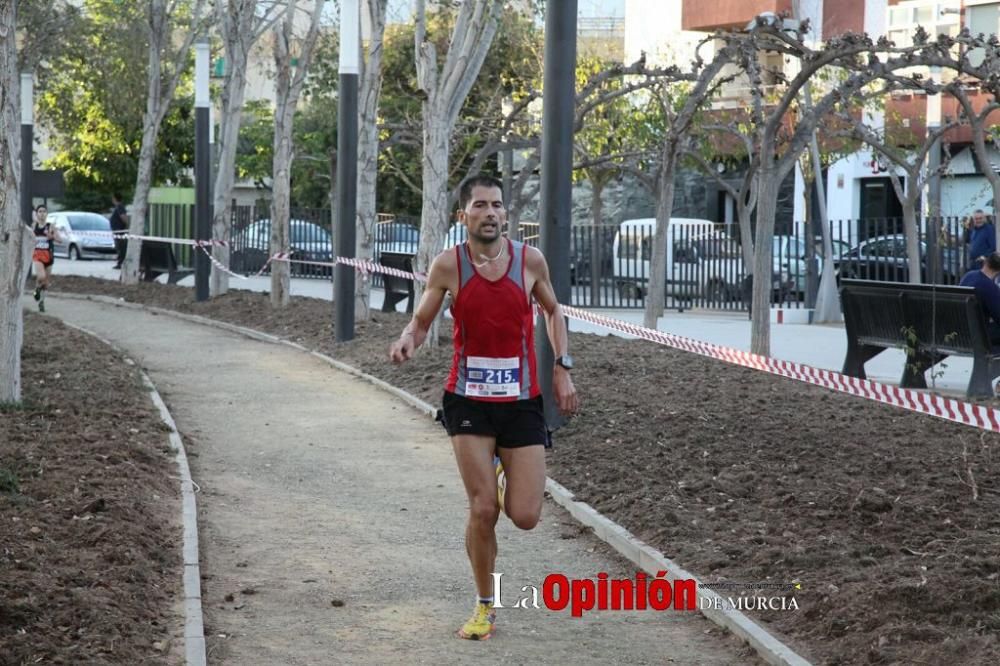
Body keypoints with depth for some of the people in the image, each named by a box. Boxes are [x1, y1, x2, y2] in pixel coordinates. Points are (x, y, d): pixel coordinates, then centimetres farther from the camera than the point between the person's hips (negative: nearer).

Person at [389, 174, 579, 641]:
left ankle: (501, 475, 35)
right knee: (482, 510, -8)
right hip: (469, 400, -1)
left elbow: (552, 310, 14)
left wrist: (562, 368, 6)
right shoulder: (448, 265, -7)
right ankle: (485, 607, 12)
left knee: (525, 517, -2)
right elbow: (421, 321, 3)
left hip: (522, 401, 1)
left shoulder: (530, 261, -3)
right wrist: (407, 339, -20)